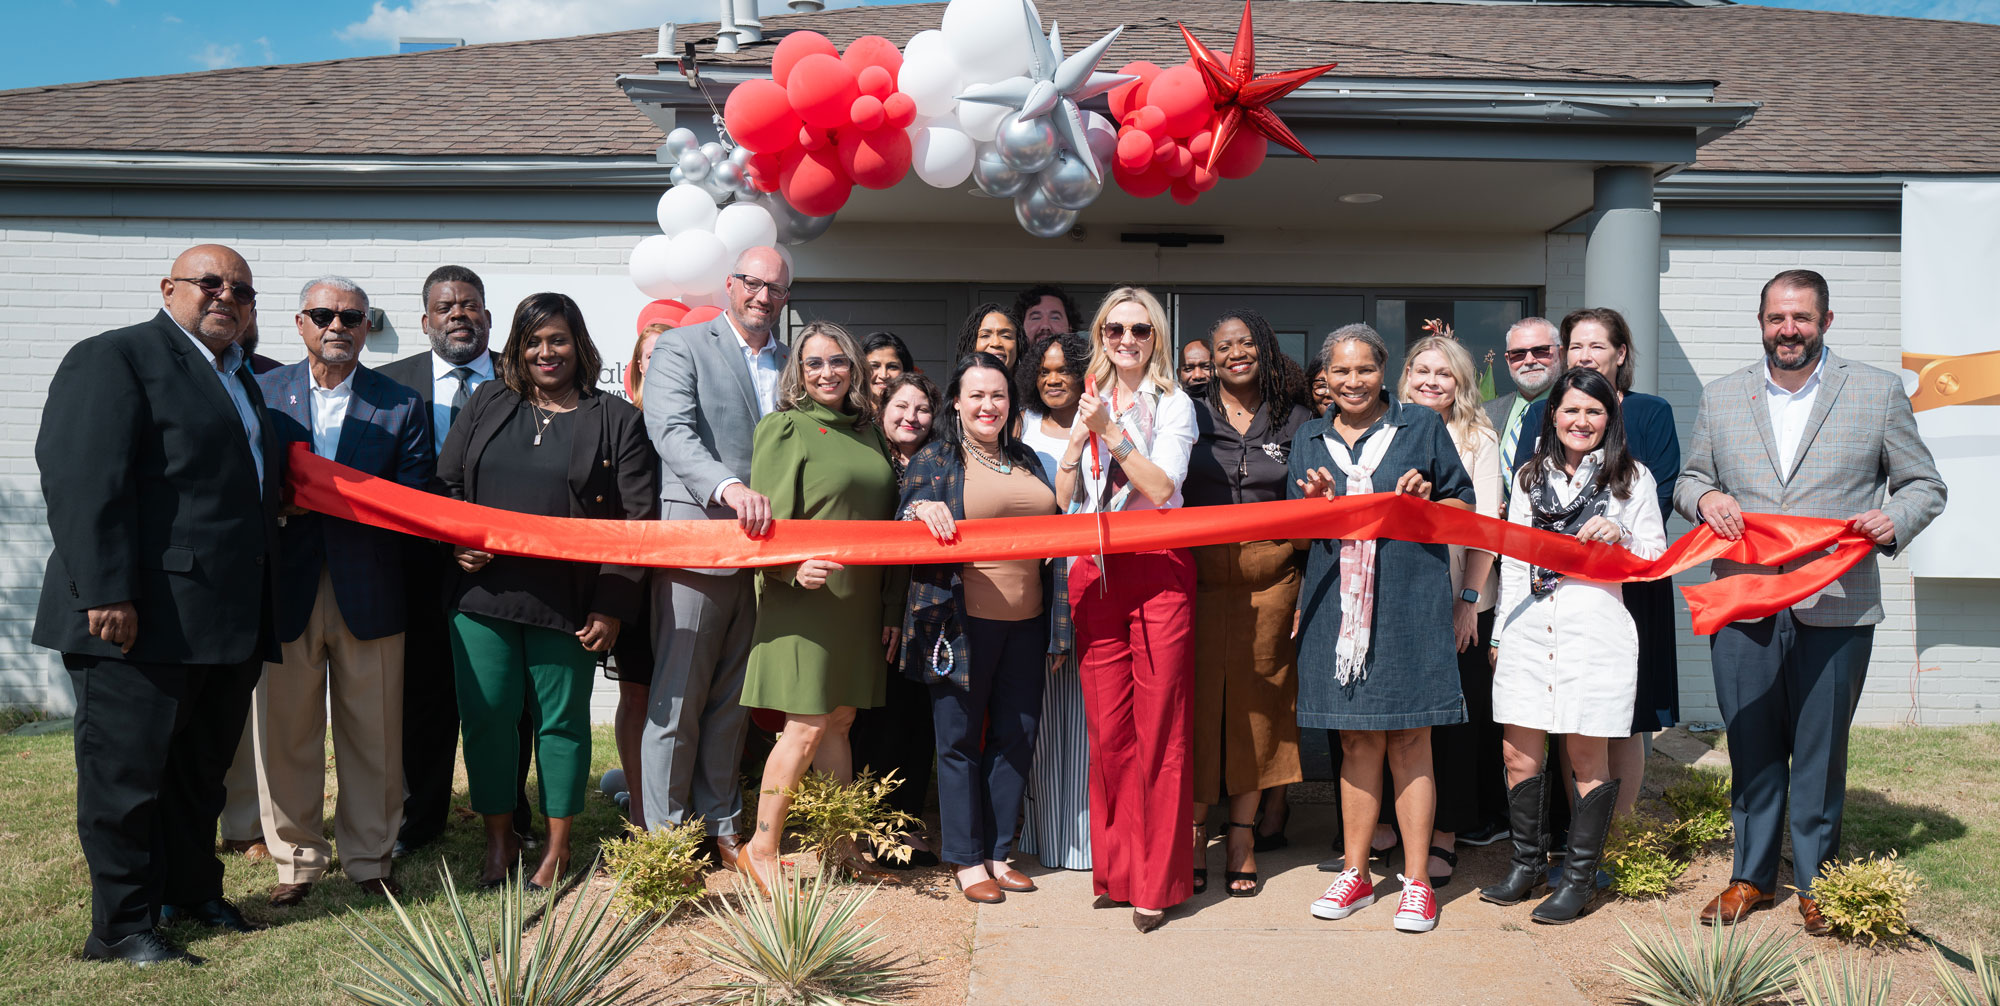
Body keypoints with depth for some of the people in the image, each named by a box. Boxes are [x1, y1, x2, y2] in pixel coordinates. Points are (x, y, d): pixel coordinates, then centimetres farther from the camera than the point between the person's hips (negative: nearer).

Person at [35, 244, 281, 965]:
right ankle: (122, 926, 13)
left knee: (203, 768, 18)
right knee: (128, 770, 2)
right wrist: (107, 594, -22)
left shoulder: (242, 381, 21)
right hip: (143, 621, -8)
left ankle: (192, 892, 32)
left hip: (228, 626, 8)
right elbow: (83, 481, -15)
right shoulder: (114, 359, -5)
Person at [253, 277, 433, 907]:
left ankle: (370, 859, 20)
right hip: (286, 588, 1)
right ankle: (297, 860, 22)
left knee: (373, 733, 5)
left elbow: (414, 501, -3)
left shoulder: (402, 405, 5)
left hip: (368, 589, 0)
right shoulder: (264, 392, 9)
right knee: (285, 732, 6)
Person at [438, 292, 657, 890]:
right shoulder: (487, 404, 12)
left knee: (562, 721, 6)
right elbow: (444, 483, 16)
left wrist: (613, 606, -10)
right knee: (486, 716, 6)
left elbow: (638, 518, -3)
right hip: (482, 590, 3)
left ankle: (558, 847, 22)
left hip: (567, 602, -3)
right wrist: (454, 540, -5)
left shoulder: (616, 419, 2)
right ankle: (499, 840, 23)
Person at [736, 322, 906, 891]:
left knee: (840, 721, 11)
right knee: (807, 728, -5)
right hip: (804, 599, -6)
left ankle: (841, 850, 21)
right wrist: (795, 567, -27)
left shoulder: (867, 433, 15)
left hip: (860, 603, 6)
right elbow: (768, 519, -8)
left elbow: (886, 521, 16)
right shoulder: (785, 428, -3)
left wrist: (893, 606, 13)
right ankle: (761, 850, 9)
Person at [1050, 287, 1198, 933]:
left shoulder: (1174, 404, 5)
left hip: (1159, 570, -3)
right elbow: (1062, 498, 10)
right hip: (1096, 573, 4)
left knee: (1158, 729, -3)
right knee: (1107, 729, 3)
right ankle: (1117, 868, 15)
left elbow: (1162, 487, -9)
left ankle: (1156, 880, 5)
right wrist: (1079, 436, -6)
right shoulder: (1090, 404, 17)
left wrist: (1113, 432, -15)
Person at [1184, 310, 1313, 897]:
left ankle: (1243, 832, 17)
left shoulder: (1295, 421, 11)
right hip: (1201, 576, -1)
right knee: (1198, 695, 0)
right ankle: (1193, 831, 12)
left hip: (1269, 578, 1)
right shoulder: (1191, 415, 7)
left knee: (1256, 698, 5)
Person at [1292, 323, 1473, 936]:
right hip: (1338, 602, 2)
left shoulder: (1422, 427, 7)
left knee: (1409, 739, 0)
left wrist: (1425, 501, -11)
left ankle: (1416, 880, 9)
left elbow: (1465, 506, 10)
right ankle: (1355, 873, 18)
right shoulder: (1309, 440, 14)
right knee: (1356, 740, 8)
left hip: (1409, 599, -2)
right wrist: (1319, 505, -6)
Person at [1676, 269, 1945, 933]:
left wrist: (1895, 519, -13)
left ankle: (1815, 882, 24)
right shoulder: (1720, 398, 12)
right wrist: (1705, 498, -5)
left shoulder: (1878, 393, 6)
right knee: (1750, 747, 9)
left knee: (1821, 750, 7)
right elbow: (1688, 479, 18)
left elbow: (1924, 484, 9)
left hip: (1835, 609, -1)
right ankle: (1752, 875, 24)